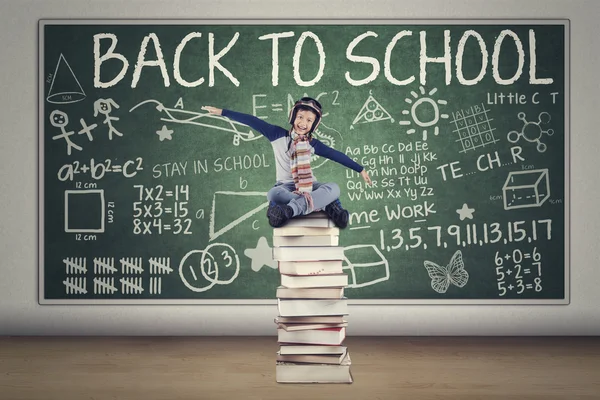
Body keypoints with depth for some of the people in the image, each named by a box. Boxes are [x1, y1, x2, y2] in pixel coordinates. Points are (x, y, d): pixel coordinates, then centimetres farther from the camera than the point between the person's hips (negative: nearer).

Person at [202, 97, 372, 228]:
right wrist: (222, 112, -12)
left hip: (309, 187, 2)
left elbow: (336, 155, 11)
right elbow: (253, 122, -8)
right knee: (273, 194, -40)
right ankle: (326, 205, -36)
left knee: (334, 187, -30)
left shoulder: (312, 143, 5)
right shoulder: (278, 135, -2)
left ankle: (290, 209, -46)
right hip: (286, 187, -2)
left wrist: (361, 169, 14)